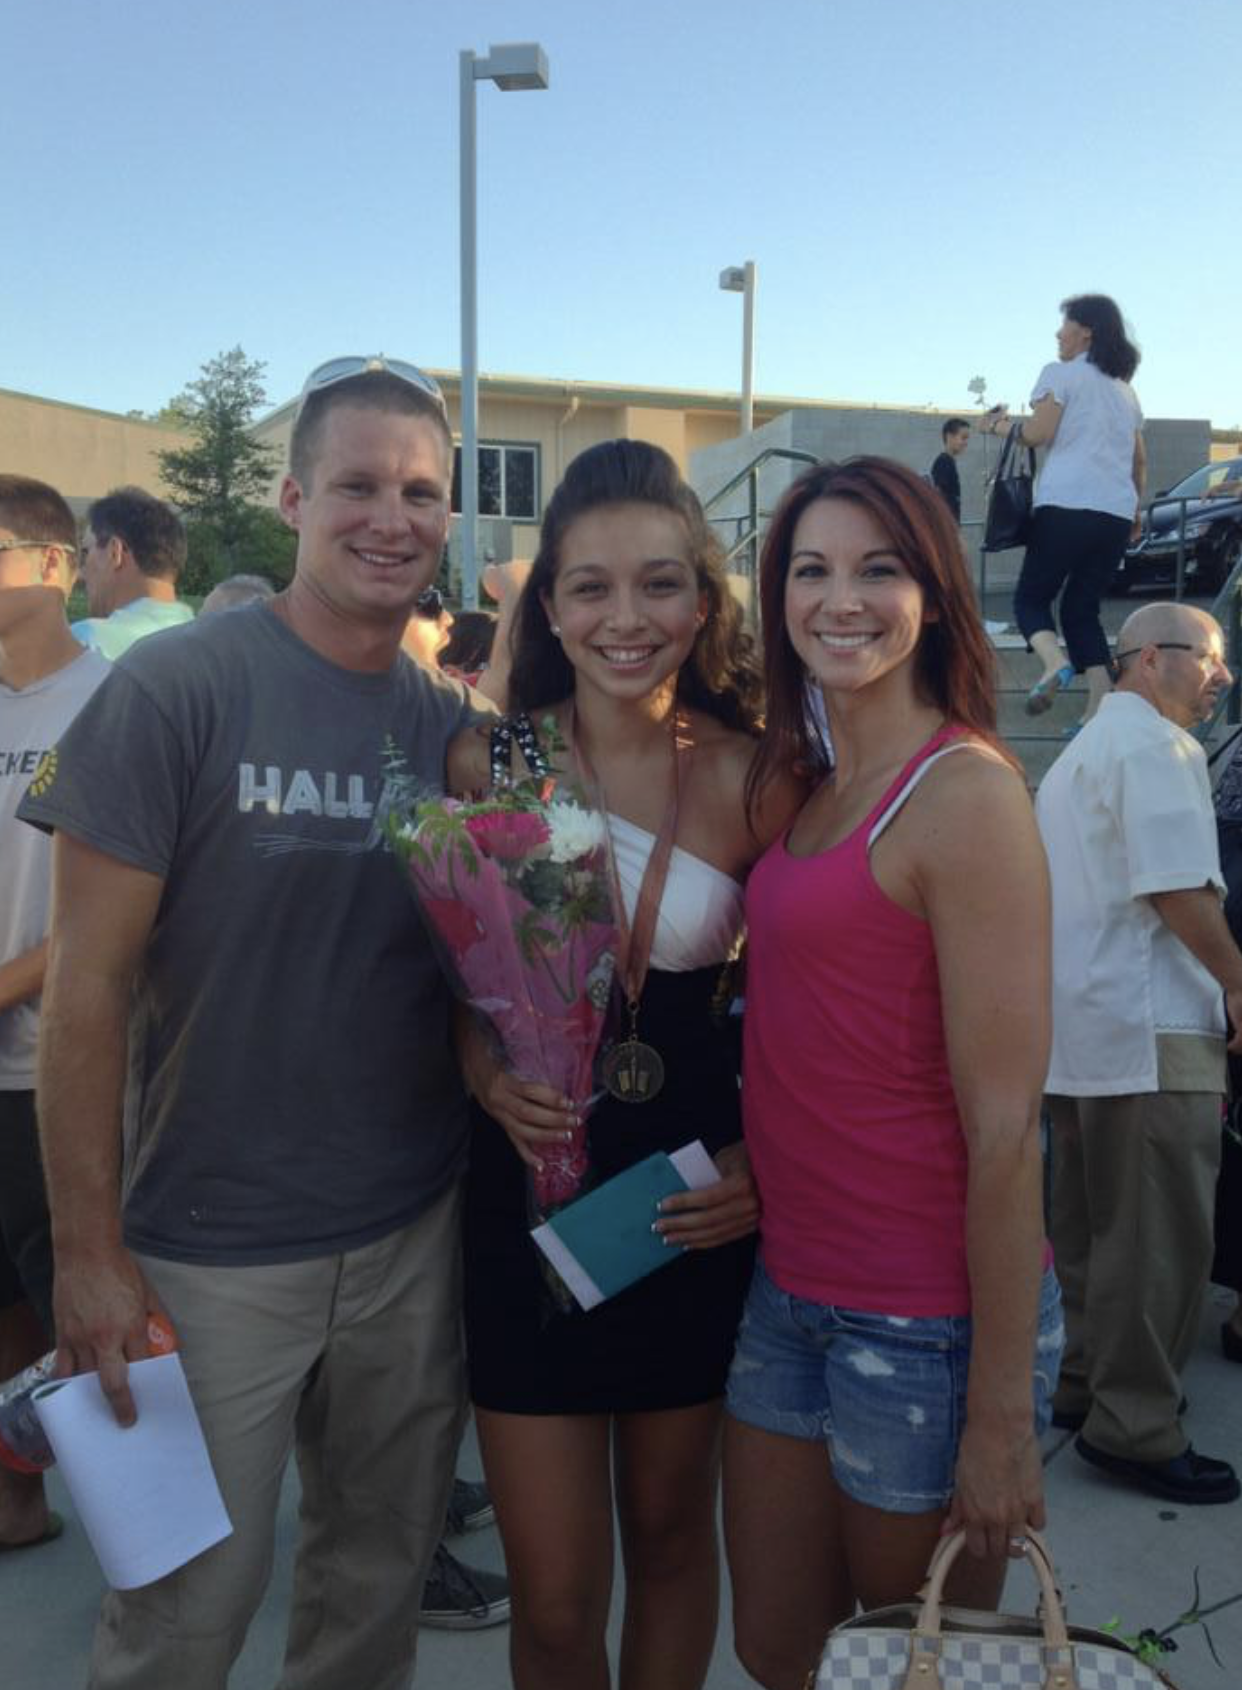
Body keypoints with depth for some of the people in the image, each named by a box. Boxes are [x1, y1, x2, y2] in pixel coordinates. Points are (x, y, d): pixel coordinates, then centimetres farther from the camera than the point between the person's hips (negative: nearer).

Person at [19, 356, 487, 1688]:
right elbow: (89, 981, -12)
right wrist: (89, 1248, -12)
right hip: (212, 1248, -4)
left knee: (378, 1579, 20)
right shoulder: (178, 687, -12)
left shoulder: (454, 723, 2)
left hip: (411, 1235, 4)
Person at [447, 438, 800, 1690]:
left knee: (669, 1536, 20)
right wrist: (493, 1082, -16)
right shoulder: (486, 763, -7)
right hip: (527, 1192, 0)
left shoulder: (752, 780, -7)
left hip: (694, 1200, 1)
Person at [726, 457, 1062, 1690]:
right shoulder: (814, 790, 8)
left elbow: (1005, 1127, -18)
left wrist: (1002, 1416, -16)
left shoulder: (964, 792, -17)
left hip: (927, 1321, -7)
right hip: (793, 1288, 7)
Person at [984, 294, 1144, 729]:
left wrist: (1003, 425, 10)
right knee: (1083, 607, 12)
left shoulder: (1060, 373, 3)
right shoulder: (1124, 388, 24)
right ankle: (1101, 705, -4)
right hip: (1117, 513, 6)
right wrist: (1137, 507, 34)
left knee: (1031, 596, 5)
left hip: (1067, 505, -6)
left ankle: (1054, 662, -26)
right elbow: (1140, 459, 25)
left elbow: (1039, 433, -8)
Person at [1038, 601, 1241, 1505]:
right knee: (1161, 1236, -3)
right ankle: (1135, 1426, 5)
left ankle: (1082, 1380, 27)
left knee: (1091, 1222, 16)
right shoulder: (1158, 744, -11)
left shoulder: (1081, 751, 21)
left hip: (1079, 1025, 10)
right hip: (1150, 1028, -10)